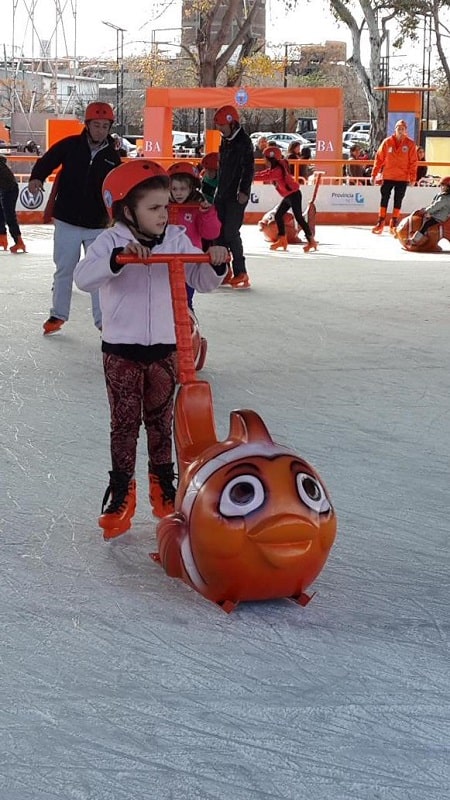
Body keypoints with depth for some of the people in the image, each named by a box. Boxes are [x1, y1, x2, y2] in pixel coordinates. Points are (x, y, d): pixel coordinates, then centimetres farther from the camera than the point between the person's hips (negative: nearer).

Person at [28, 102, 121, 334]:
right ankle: (58, 314, 23)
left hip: (97, 225, 1)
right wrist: (36, 177, -21)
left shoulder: (112, 156, 2)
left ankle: (103, 319, 7)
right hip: (67, 221, -1)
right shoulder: (70, 146, -4)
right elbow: (47, 161, -2)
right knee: (64, 270, 8)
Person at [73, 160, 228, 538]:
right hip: (122, 350, -3)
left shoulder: (177, 240, -1)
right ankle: (121, 495, 12)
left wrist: (216, 265, -22)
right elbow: (83, 277, -25)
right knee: (124, 423, 4)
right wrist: (119, 257, -40)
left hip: (165, 349, 3)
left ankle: (164, 489, 25)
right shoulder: (111, 241, -11)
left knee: (161, 421, 13)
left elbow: (203, 281, -1)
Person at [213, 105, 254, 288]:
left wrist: (244, 191, -23)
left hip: (237, 195, -9)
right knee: (219, 232, 8)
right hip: (223, 194, 9)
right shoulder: (226, 141, 15)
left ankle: (241, 272, -6)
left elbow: (249, 168, -17)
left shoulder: (244, 141, -11)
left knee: (231, 232, -12)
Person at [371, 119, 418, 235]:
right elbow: (379, 158, 2)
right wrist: (374, 174, -1)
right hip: (387, 177, 1)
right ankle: (380, 223, 7)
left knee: (398, 201, 6)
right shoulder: (387, 142, -1)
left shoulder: (410, 144, -3)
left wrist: (412, 178, -8)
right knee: (384, 199, 2)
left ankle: (394, 224, 13)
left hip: (403, 178, -1)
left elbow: (413, 162, -4)